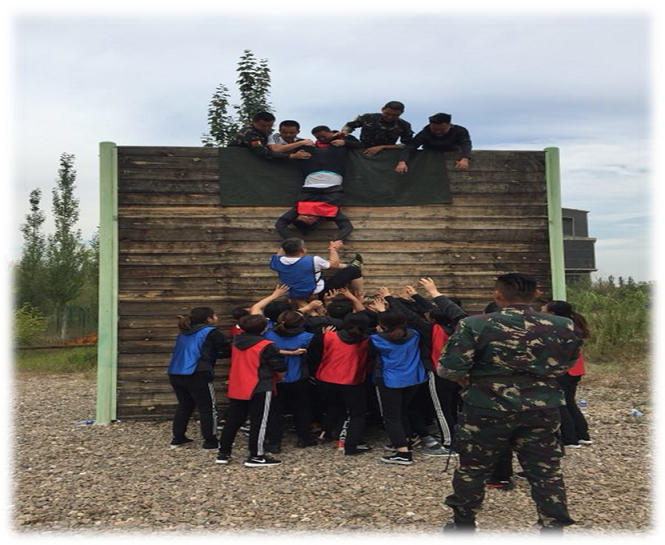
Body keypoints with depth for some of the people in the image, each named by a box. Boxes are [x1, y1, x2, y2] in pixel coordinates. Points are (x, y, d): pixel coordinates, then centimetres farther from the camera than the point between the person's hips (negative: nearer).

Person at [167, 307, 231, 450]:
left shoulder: (184, 333, 19)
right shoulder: (211, 332, -3)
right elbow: (228, 351, -1)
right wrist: (213, 354, 18)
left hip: (175, 374, 7)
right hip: (197, 376, -7)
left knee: (184, 405, 20)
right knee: (208, 408, 3)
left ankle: (178, 438, 24)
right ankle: (210, 441, 7)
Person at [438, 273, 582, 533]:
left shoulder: (475, 325, -12)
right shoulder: (562, 326, -2)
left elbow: (448, 369, -14)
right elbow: (568, 365, 12)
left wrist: (469, 378, 6)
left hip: (487, 409, -1)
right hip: (543, 410, 2)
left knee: (472, 468, 15)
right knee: (547, 472, 13)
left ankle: (463, 525, 30)